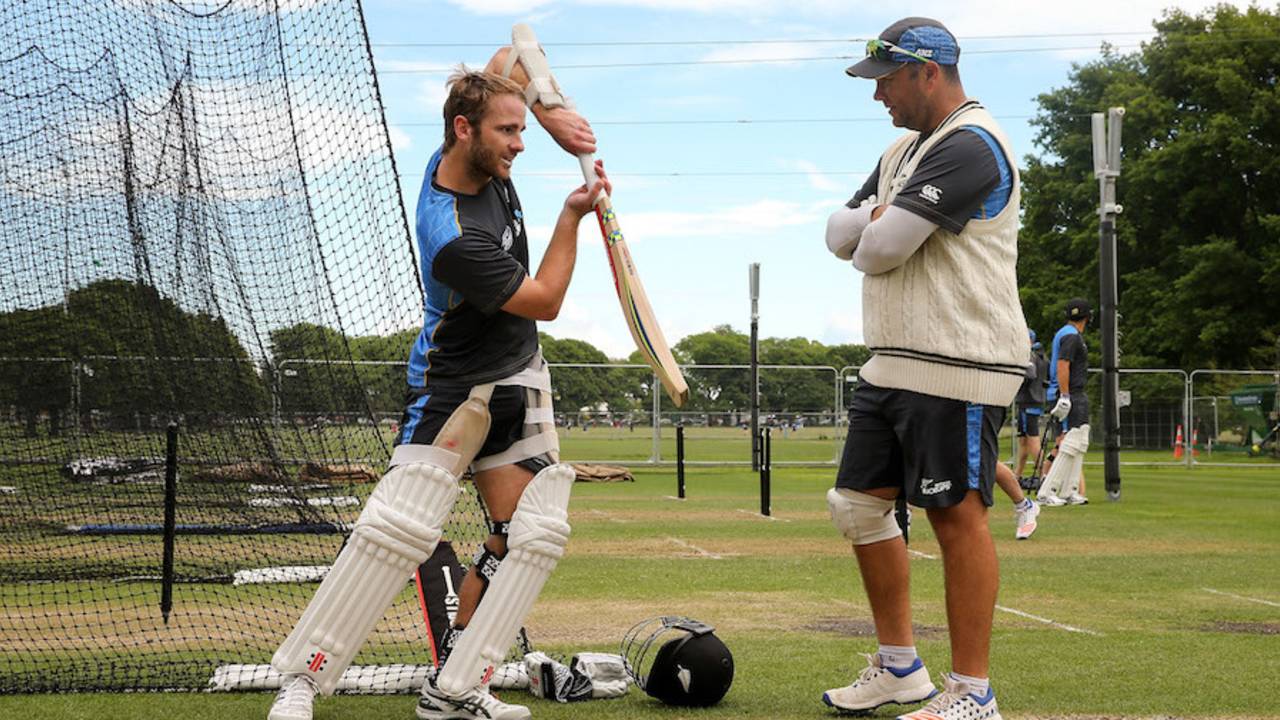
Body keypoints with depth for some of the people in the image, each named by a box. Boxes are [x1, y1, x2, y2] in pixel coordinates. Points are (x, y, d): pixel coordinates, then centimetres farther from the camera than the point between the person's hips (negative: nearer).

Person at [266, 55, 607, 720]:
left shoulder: (480, 159, -6)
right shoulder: (453, 237, -30)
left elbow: (513, 54, 11)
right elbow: (546, 302, -18)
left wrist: (550, 112, -3)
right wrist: (572, 216, -11)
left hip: (518, 379, 8)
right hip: (453, 385, -8)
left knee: (532, 535, -4)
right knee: (399, 528, -18)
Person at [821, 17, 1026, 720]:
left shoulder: (970, 146, -15)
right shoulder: (905, 149, 19)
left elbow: (881, 249, -20)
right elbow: (840, 233, 15)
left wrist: (875, 232, 3)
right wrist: (882, 218, -6)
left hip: (955, 370, -10)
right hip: (891, 365, 10)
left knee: (956, 515, -6)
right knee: (858, 503, 12)